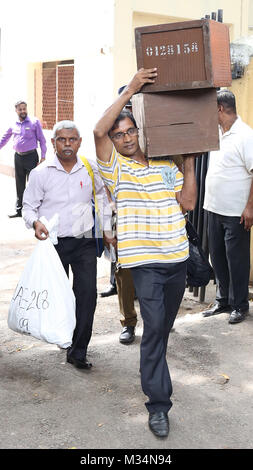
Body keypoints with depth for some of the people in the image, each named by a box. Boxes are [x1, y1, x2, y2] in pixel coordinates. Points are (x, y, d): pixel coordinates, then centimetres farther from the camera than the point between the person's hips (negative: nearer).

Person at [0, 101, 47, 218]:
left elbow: (42, 140, -2)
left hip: (31, 156, -5)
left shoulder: (34, 122, -3)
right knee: (19, 185, 12)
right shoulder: (13, 124, 8)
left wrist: (43, 156, -8)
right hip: (18, 157, 5)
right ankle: (19, 210, 22)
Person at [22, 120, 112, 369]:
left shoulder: (90, 169, 3)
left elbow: (102, 197, 20)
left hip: (85, 241, 1)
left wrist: (106, 229, 17)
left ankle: (78, 351, 2)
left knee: (87, 293, -6)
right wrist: (35, 222, -18)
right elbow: (29, 206, 4)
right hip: (55, 242, -1)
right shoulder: (41, 173, -3)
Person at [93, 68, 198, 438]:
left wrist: (189, 164, 0)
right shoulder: (115, 167, -1)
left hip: (177, 257, 5)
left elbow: (188, 203, 4)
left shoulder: (167, 165, 10)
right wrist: (131, 89, -16)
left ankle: (154, 370, 41)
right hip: (144, 260, -4)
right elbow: (100, 131, -18)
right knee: (154, 327, -9)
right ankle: (158, 404, -1)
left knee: (164, 325, 17)